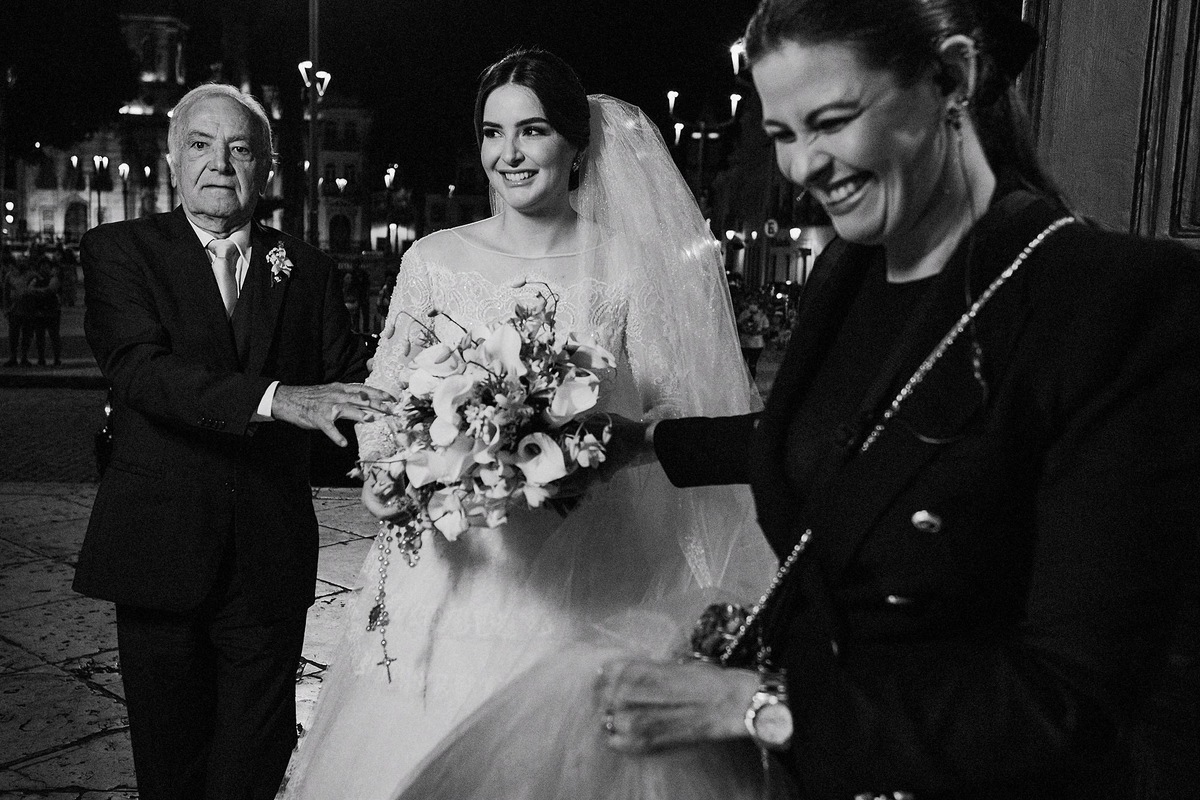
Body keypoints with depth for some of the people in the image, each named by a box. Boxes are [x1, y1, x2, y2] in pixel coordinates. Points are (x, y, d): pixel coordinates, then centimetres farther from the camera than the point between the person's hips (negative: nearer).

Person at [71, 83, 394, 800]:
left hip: (271, 560, 1)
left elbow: (350, 379, -1)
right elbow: (139, 366, -17)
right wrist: (275, 398, -31)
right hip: (160, 553, -1)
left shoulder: (307, 270, 7)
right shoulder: (121, 250, 0)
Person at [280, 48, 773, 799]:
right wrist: (384, 472, -12)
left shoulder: (628, 264, -2)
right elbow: (384, 398, 7)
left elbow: (676, 407, -2)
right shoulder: (433, 260, 3)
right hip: (448, 564, 2)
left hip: (577, 576, -1)